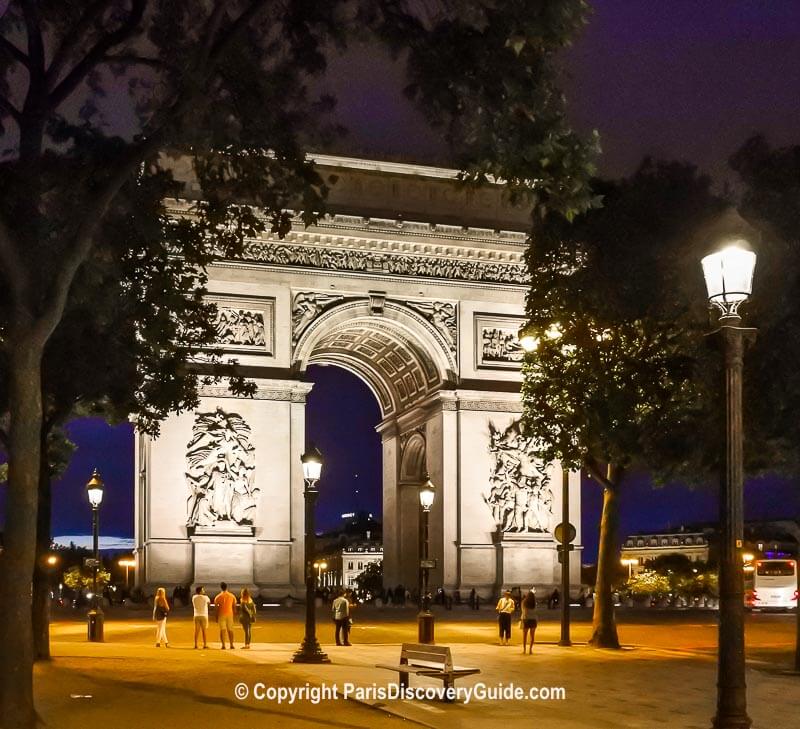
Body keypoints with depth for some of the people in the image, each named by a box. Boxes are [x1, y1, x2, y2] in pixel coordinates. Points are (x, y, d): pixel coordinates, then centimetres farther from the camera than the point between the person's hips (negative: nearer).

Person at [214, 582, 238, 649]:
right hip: (230, 614, 2)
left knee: (222, 630, 1)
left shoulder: (218, 597, -3)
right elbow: (234, 607, 5)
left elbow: (216, 608, -3)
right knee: (230, 630, 10)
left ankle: (223, 645, -5)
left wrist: (216, 617, 4)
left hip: (221, 615, -2)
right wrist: (234, 615, 13)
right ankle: (231, 645, 10)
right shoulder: (232, 596, 2)